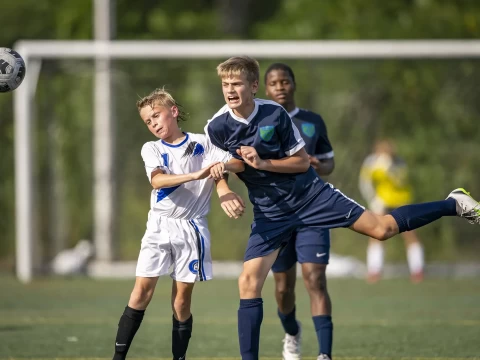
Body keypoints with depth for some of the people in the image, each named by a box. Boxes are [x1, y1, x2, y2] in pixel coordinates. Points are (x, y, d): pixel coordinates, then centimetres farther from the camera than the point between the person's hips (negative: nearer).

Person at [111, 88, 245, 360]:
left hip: (191, 228, 0)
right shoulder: (151, 149, 3)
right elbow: (158, 180, -16)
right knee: (143, 289, -8)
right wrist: (196, 175, -30)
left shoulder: (201, 143, 4)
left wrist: (224, 166, -26)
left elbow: (239, 164, -2)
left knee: (182, 298, 1)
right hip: (160, 225, 0)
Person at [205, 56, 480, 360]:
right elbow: (217, 170, 7)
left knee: (381, 227, -6)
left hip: (309, 195, -2)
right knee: (249, 283, -12)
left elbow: (303, 162, -8)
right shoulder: (217, 127, -11)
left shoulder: (275, 114, -15)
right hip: (270, 215, 2)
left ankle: (455, 204, 13)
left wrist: (263, 163, -22)